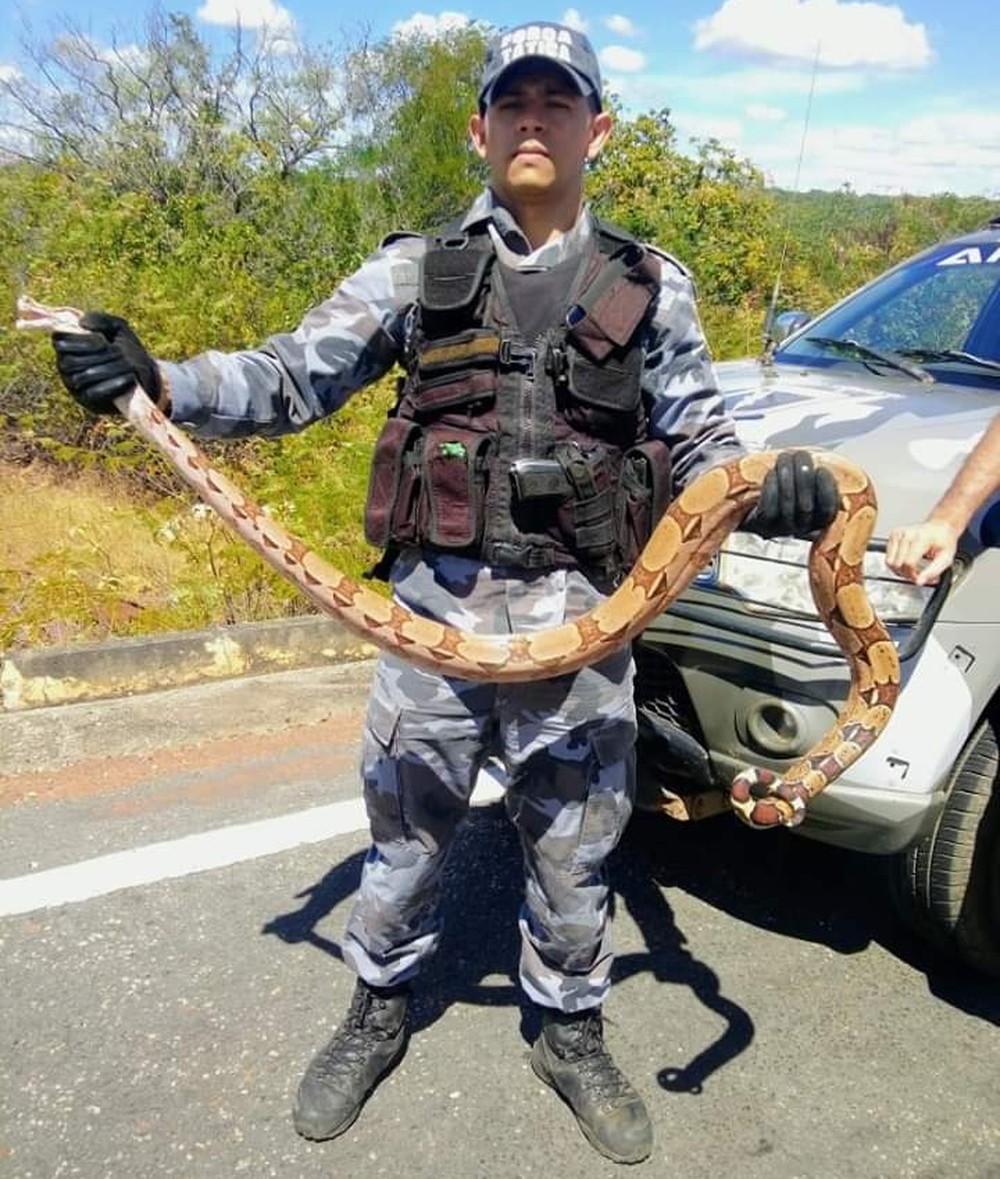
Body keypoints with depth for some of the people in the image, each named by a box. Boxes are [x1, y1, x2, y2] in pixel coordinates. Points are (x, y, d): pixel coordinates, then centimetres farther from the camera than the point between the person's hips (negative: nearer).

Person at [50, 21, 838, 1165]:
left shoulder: (652, 288, 6)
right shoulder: (414, 270, 4)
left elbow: (697, 443, 8)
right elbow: (289, 378, 0)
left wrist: (771, 487, -14)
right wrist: (157, 382, -17)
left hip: (583, 619, 1)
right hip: (437, 609, 0)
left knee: (572, 847, 15)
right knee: (406, 830, 15)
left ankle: (571, 1033, 41)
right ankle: (378, 1011, 42)